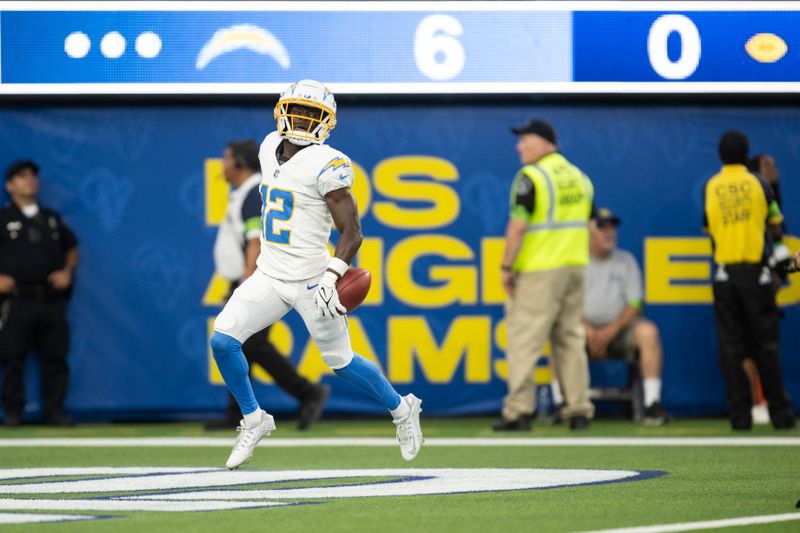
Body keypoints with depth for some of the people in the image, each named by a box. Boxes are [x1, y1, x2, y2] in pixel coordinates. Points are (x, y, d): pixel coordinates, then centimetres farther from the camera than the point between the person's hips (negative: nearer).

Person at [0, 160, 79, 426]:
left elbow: (71, 248, 26)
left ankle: (54, 410, 6)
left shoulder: (52, 219, 17)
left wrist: (68, 270, 7)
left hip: (52, 301, 4)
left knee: (55, 356, 1)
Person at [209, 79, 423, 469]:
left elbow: (352, 232, -16)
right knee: (223, 340, -8)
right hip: (269, 275, 6)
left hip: (310, 282, -6)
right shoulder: (271, 148, 5)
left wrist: (332, 277, -27)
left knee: (341, 362, 5)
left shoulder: (326, 165, -17)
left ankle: (402, 410, 30)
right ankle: (253, 421, 10)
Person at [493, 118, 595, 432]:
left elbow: (518, 226, -16)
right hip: (575, 266, 7)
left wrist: (507, 267, -10)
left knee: (524, 339, -5)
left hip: (539, 268, -7)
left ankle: (519, 412, -9)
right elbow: (589, 226, 16)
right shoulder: (579, 177, 12)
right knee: (570, 338, 12)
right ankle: (579, 411, 10)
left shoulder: (531, 177, -11)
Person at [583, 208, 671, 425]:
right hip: (584, 328, -1)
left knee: (648, 331, -29)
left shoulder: (626, 261, 9)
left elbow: (635, 304, 1)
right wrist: (587, 331, -20)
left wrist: (612, 329, -16)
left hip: (619, 328, 1)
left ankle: (652, 403, -29)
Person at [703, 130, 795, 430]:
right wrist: (779, 252, 25)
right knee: (767, 345, 4)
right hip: (756, 272, -1)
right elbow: (775, 224, 8)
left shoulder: (711, 188, 3)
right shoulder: (758, 184, 0)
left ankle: (739, 414, 0)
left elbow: (708, 230, 6)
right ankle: (780, 413, 5)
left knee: (730, 346, 3)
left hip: (725, 273, 1)